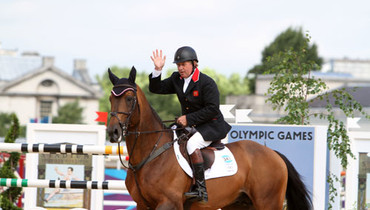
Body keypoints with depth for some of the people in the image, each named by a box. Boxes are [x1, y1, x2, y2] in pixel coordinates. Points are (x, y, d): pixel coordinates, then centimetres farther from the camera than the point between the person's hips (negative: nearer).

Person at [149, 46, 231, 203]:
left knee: (192, 144, -33)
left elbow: (212, 109, -19)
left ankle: (201, 189, -33)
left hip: (211, 126, -9)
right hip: (188, 125, 9)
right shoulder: (176, 79, 6)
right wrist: (157, 70, -8)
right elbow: (156, 88, 9)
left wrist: (189, 119, -21)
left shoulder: (207, 83, -16)